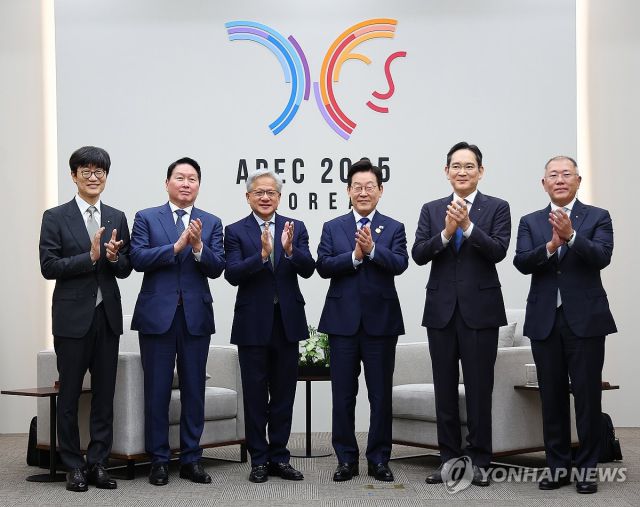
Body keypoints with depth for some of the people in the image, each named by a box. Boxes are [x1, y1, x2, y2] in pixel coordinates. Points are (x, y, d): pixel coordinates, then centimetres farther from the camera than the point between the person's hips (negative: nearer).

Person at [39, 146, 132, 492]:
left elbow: (125, 269, 8)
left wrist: (115, 257, -14)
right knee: (70, 394, 4)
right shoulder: (55, 217, -1)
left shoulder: (117, 218, 10)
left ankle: (98, 463, 15)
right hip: (73, 316, -3)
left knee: (104, 394, 7)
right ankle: (74, 466, 14)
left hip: (107, 315, 4)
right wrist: (90, 256, -18)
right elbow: (49, 267, -9)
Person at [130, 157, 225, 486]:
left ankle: (191, 459, 14)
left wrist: (198, 246, -18)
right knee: (157, 390, 2)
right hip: (157, 314, -2)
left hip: (196, 315, 2)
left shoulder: (212, 223, 9)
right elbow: (138, 259, -9)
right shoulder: (146, 218, 5)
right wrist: (177, 245, -17)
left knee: (194, 390, 6)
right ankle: (158, 460, 11)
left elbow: (217, 268, -1)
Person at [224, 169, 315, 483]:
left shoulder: (295, 228, 5)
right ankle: (259, 460, 15)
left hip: (288, 320, 2)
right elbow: (232, 274, -14)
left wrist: (290, 249, -26)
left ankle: (279, 457, 19)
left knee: (284, 394, 9)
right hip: (253, 322, -2)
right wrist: (262, 254, -28)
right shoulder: (236, 231, -2)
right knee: (255, 395, 6)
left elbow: (308, 269, -8)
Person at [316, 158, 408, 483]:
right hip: (343, 321, 1)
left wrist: (372, 249, -26)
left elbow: (400, 264, -11)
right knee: (343, 395, 6)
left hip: (381, 321, -1)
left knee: (381, 395, 5)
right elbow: (323, 266, -6)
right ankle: (346, 459, 16)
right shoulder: (332, 228, 7)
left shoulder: (394, 228, 5)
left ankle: (379, 459, 16)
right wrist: (354, 256, -19)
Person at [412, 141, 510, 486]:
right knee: (445, 389, 8)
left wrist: (468, 226, -22)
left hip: (480, 308, -3)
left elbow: (498, 251, -12)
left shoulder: (496, 208, 2)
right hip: (441, 308, 3)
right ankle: (449, 459, 17)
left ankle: (478, 461, 11)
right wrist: (445, 233, -17)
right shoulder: (432, 210, 9)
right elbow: (418, 255, -2)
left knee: (479, 388, 1)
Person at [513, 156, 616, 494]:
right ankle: (558, 467, 16)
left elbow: (602, 257, -12)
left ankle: (587, 468, 9)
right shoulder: (530, 222, 10)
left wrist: (571, 235, -26)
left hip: (586, 319, -2)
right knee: (552, 396, 7)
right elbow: (521, 263, -5)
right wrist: (550, 245, -22)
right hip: (544, 320, 2)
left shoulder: (598, 217, 4)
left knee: (587, 396, 0)